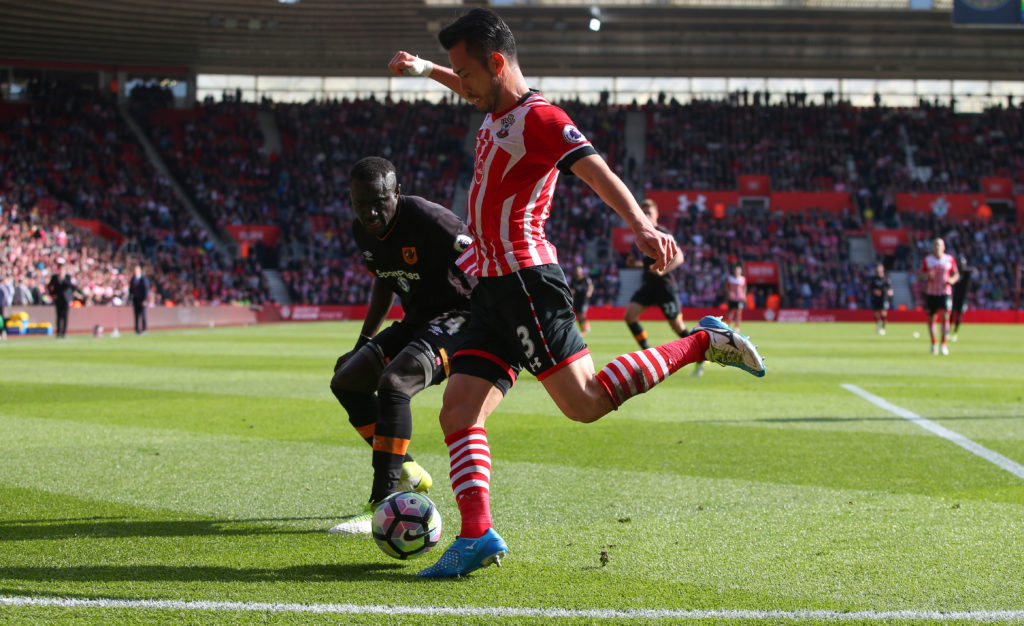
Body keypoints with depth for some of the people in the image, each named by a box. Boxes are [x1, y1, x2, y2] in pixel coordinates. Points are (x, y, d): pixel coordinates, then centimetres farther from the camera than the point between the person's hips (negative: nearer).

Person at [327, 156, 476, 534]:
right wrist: (364, 343, 22)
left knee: (393, 382, -29)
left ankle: (382, 505, -27)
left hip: (457, 316, -9)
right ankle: (407, 472, 15)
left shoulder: (428, 220, -24)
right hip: (416, 320, 9)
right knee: (346, 380, 4)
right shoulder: (364, 232, 2)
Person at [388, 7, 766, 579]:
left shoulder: (538, 117, -13)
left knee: (586, 402, -14)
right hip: (494, 288, 9)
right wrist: (425, 70, 48)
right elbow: (471, 90, 43)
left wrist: (641, 225, -42)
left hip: (526, 279, -9)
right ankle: (477, 536, -7)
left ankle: (702, 344, -2)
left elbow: (596, 172, -28)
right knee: (459, 410, -1)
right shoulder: (499, 109, 16)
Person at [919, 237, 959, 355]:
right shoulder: (927, 259, 2)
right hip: (931, 293, 1)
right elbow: (921, 274, 7)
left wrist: (953, 279, -10)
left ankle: (944, 344, -9)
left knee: (945, 316, -14)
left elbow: (956, 274, 12)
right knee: (932, 319, 4)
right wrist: (927, 275, -16)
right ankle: (934, 343, 18)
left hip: (945, 292, -1)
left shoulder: (950, 260, 3)